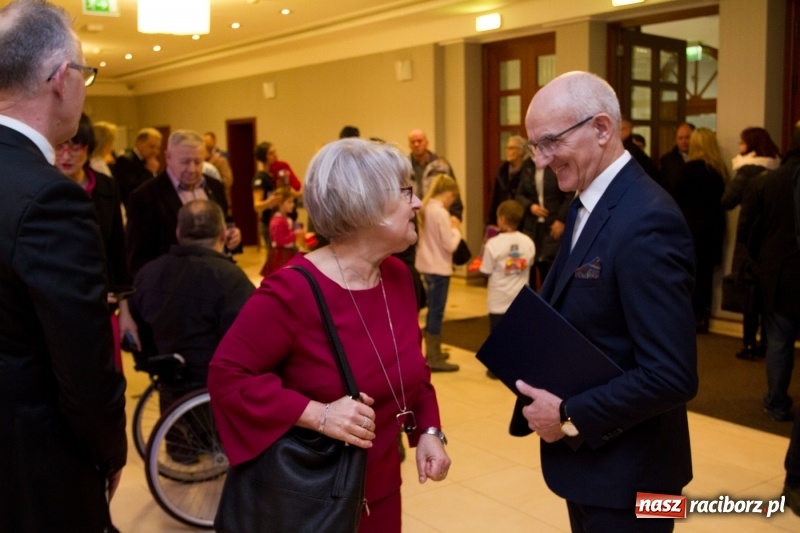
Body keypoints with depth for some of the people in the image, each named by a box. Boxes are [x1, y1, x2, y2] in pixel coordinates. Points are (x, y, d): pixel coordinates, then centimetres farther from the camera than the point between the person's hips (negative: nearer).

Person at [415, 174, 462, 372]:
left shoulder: (426, 209, 7)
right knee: (436, 312, -3)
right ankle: (434, 359, 3)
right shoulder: (441, 213, -19)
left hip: (427, 266, 9)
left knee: (433, 310, 19)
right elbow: (450, 245, -19)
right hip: (439, 268, -9)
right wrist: (456, 229, -4)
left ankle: (432, 353, 31)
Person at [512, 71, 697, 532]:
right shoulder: (589, 203, 6)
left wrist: (571, 417, -20)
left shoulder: (647, 221, -24)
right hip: (585, 451, 8)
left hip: (624, 470, -8)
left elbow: (673, 375, -27)